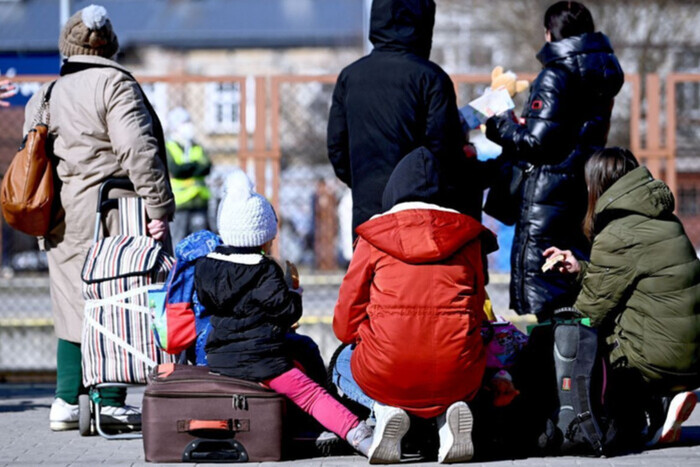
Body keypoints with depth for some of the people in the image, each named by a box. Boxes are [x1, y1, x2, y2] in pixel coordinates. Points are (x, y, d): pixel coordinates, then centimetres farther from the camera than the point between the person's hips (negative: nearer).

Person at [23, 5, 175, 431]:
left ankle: (66, 401, 12)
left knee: (74, 308, 13)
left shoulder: (42, 98, 16)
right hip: (109, 218, -7)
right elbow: (137, 150, -17)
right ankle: (111, 403, -1)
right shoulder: (114, 84, -7)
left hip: (61, 220, 7)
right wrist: (158, 207, -18)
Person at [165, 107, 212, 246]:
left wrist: (187, 168, -11)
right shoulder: (167, 148, 0)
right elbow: (175, 170, -15)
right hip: (178, 203, -5)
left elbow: (207, 168, 2)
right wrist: (197, 165, -4)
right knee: (177, 244, -8)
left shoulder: (197, 148, 18)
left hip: (199, 203, 5)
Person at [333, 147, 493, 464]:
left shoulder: (372, 238, 2)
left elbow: (345, 324, 7)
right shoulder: (466, 236, 7)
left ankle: (383, 409, 0)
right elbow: (476, 314, 13)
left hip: (387, 377, -1)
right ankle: (448, 411, 3)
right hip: (455, 375, 1)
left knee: (343, 364, 33)